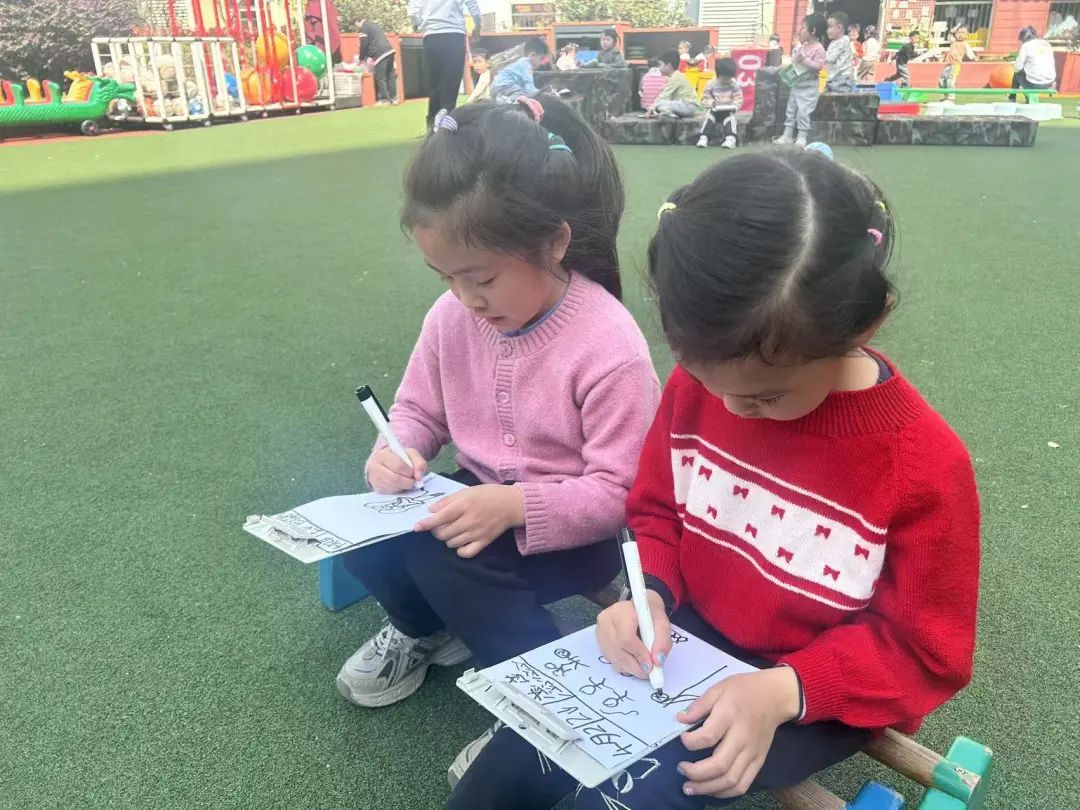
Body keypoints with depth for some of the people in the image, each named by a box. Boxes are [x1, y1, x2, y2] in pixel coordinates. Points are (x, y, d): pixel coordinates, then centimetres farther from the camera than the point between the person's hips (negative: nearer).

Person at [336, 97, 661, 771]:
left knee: (439, 555, -28)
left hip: (573, 529, -6)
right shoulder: (452, 316, -8)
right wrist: (396, 452, -17)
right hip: (485, 500, 6)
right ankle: (425, 627, 19)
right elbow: (419, 409, 7)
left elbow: (619, 492, -23)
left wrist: (514, 505, -35)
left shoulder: (608, 344, -26)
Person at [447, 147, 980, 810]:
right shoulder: (698, 384, -11)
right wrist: (651, 593, -16)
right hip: (687, 634, 4)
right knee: (532, 745, -8)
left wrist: (785, 691, -27)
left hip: (820, 691, -3)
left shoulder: (926, 466, -23)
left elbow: (924, 650, -13)